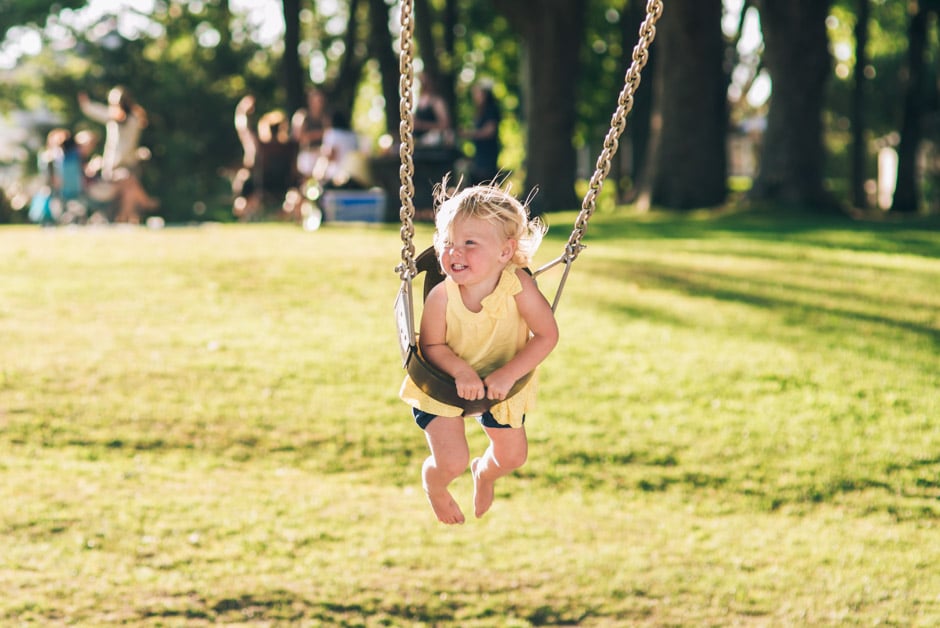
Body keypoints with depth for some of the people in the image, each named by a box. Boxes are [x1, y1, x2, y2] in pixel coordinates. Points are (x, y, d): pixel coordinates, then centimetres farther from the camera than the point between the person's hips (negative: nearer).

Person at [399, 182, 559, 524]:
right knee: (451, 462, -11)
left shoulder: (518, 285, -33)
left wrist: (508, 374, -32)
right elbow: (431, 345, -19)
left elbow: (546, 335, -25)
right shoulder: (441, 297, -33)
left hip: (499, 383, 2)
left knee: (512, 456, 14)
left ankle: (484, 473, 53)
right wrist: (461, 371, -35)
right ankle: (433, 484, 29)